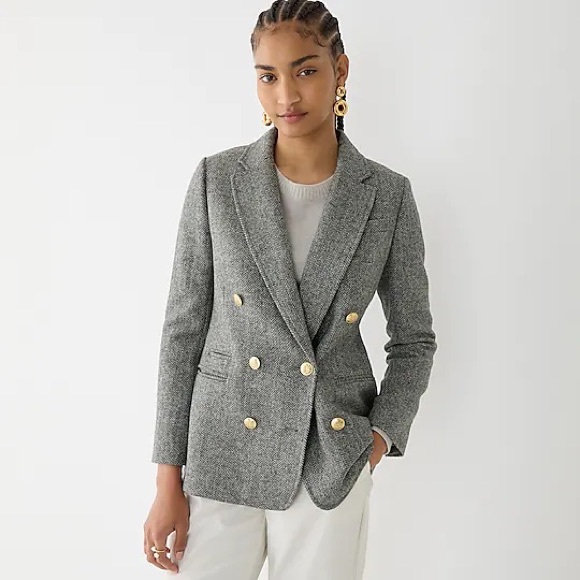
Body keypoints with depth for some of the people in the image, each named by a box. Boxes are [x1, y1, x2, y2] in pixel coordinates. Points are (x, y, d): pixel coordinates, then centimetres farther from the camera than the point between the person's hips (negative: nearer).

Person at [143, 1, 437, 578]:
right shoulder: (217, 179, -3)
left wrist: (380, 438, -7)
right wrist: (168, 484, -3)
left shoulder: (388, 195, -2)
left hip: (333, 460, 0)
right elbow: (183, 328, -2)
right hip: (222, 451, 0)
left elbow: (413, 341, 7)